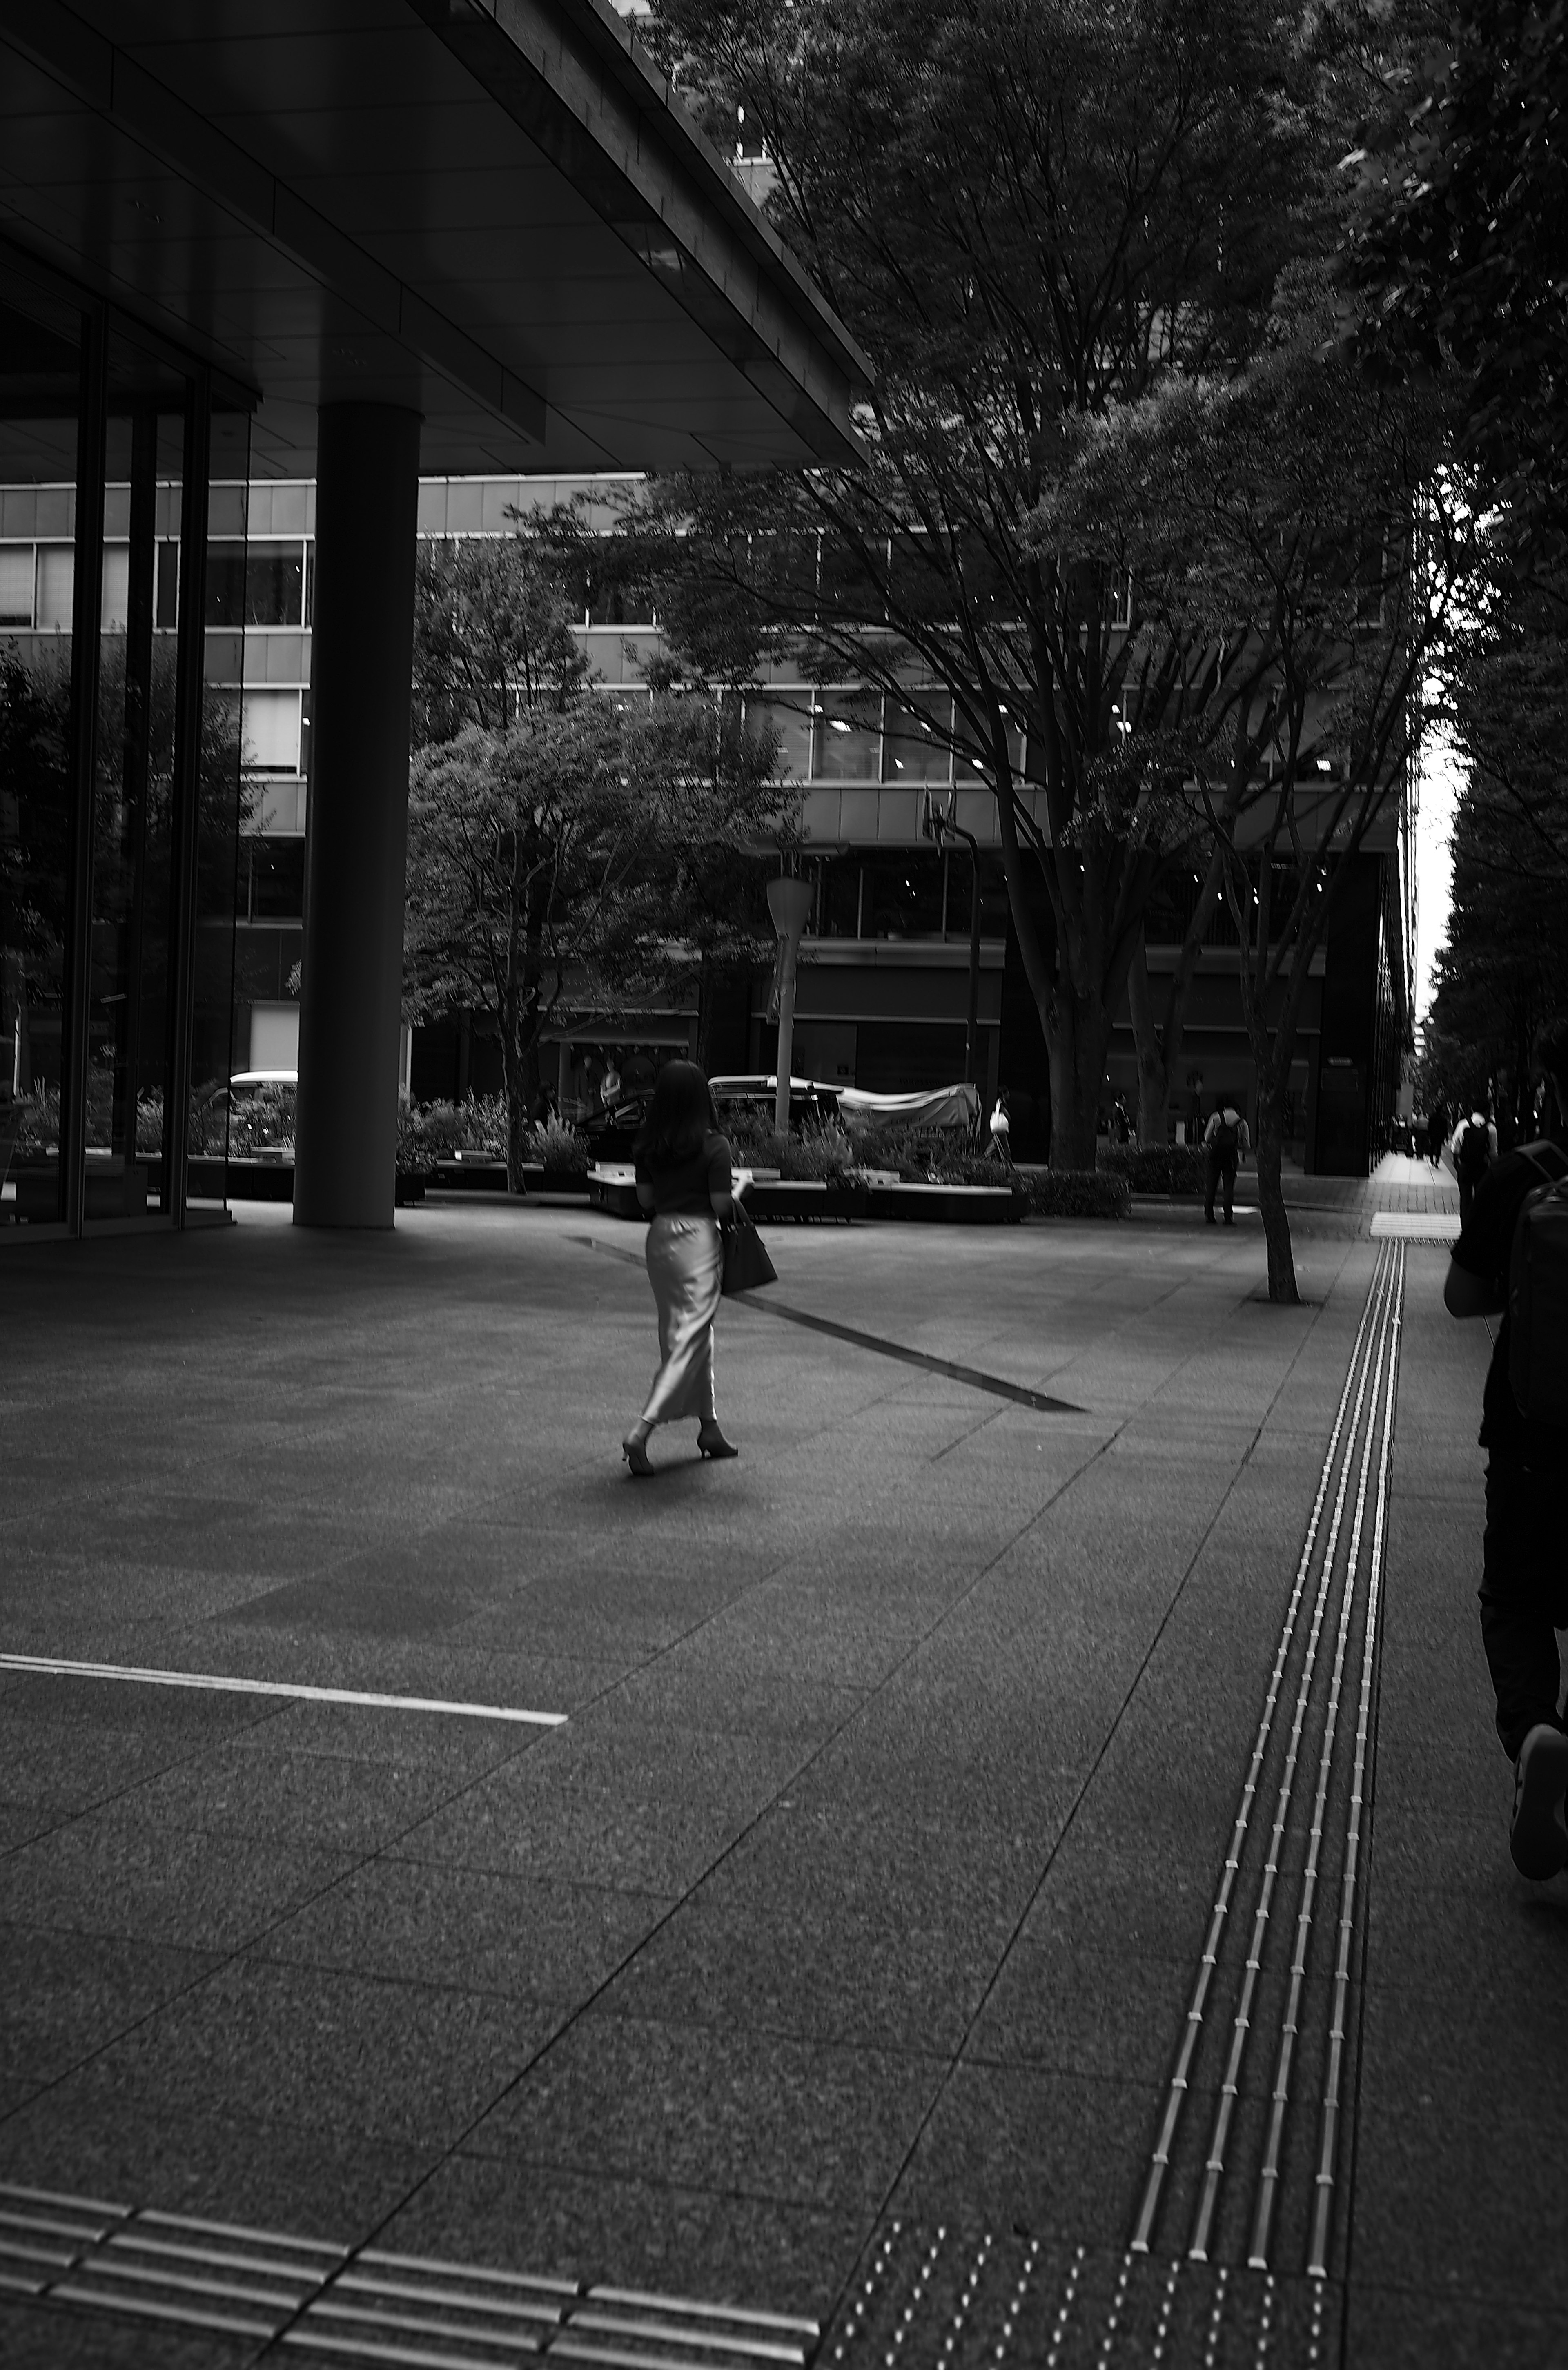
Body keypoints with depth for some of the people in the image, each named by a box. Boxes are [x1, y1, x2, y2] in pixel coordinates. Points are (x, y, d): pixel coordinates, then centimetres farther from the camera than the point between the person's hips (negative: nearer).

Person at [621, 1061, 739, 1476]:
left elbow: (645, 1199, 5)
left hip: (660, 1236, 6)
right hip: (698, 1237, -6)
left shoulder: (647, 1144, 2)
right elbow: (721, 1206, -12)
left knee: (686, 1334, 18)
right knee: (690, 1338, -4)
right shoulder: (714, 1145, -13)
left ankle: (709, 1427, 28)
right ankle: (640, 1432, -15)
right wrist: (739, 1193, 8)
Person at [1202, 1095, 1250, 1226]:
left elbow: (1207, 1138, 1)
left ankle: (1209, 1216, 5)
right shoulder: (1242, 1123, 2)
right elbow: (1247, 1146, 4)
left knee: (1210, 1187, 7)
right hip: (1231, 1158, 1)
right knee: (1229, 1188, 6)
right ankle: (1229, 1218, -2)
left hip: (1213, 1156, -1)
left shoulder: (1216, 1117, -2)